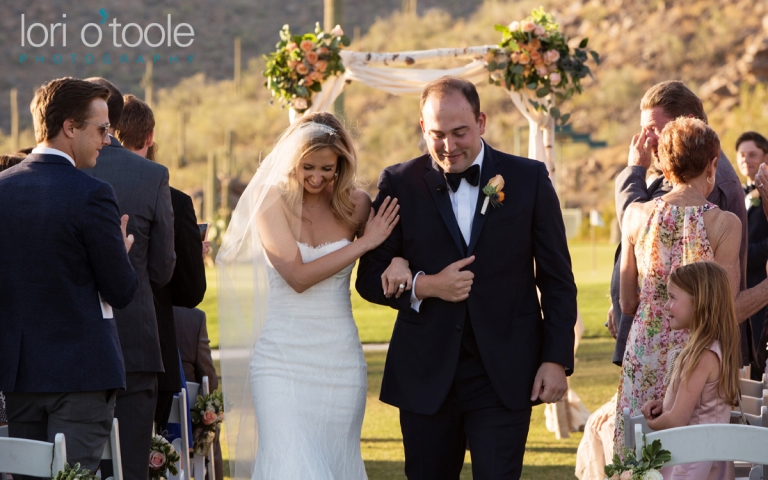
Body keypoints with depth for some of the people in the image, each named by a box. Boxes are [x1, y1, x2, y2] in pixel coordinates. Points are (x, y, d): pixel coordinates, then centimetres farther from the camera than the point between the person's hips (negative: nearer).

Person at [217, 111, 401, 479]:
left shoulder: (355, 204, 4)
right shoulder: (272, 203, -4)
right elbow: (298, 276, -13)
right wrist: (364, 243, -11)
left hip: (340, 359, 3)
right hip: (283, 356, -3)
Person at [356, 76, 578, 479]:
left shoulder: (528, 179, 3)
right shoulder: (399, 184, 3)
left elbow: (557, 279, 5)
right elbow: (370, 277, 6)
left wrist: (557, 359, -2)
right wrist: (423, 286, -13)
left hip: (505, 375, -1)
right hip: (427, 376, 1)